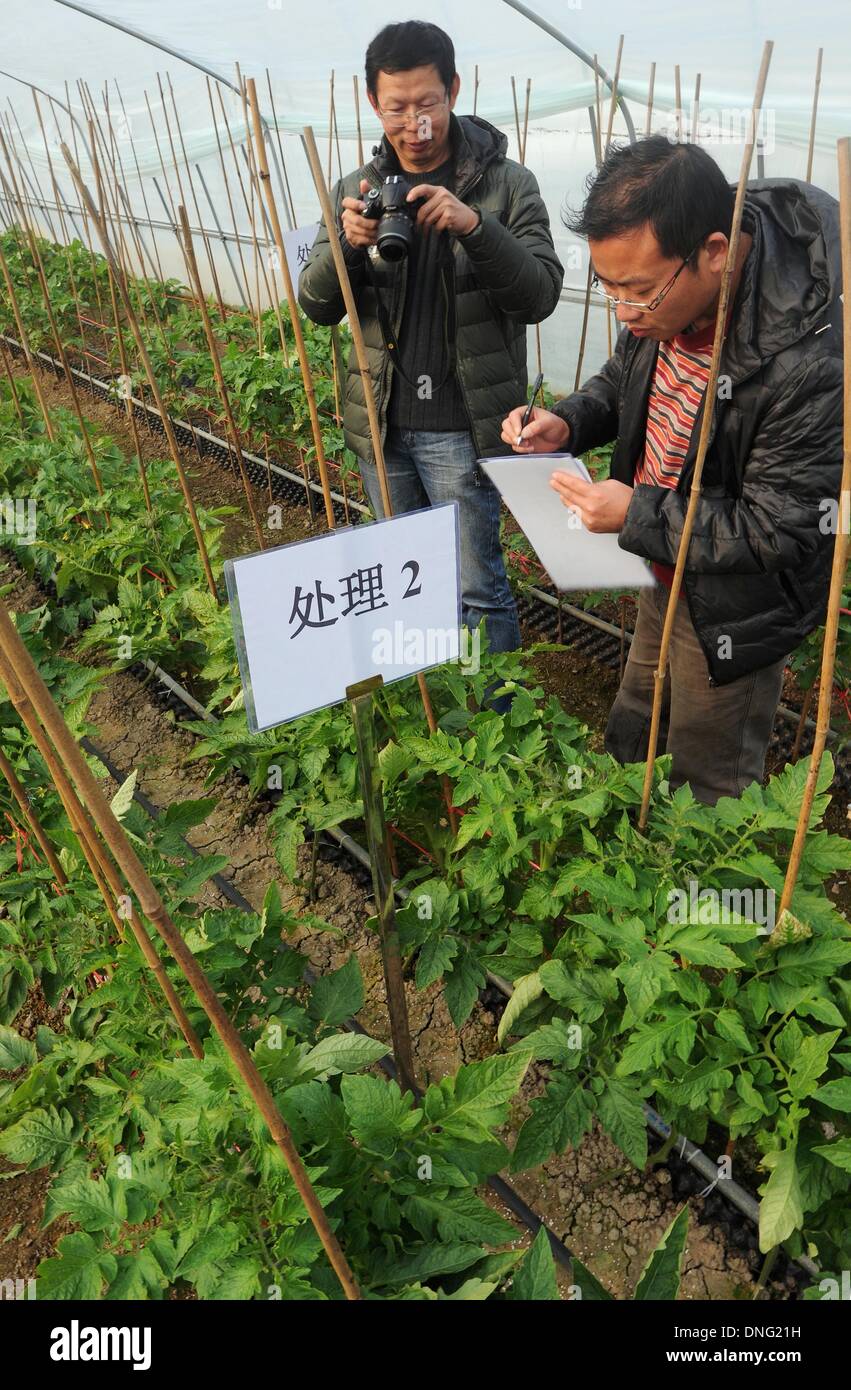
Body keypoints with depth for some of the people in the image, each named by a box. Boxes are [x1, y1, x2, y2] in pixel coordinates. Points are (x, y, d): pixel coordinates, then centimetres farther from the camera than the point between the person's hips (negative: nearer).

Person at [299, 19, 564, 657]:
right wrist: (345, 242, -19)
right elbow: (317, 305, 2)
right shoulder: (357, 190, 6)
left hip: (463, 428, -4)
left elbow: (541, 294, -13)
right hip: (381, 424, 5)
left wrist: (476, 226, -28)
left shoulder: (506, 183, -4)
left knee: (476, 585, 1)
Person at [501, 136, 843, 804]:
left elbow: (780, 530, -27)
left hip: (733, 607, -8)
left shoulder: (807, 357, -35)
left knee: (709, 784, 14)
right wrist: (568, 421, -10)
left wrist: (637, 516, -30)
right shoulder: (667, 296, -12)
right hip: (665, 570, 8)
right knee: (630, 734, 29)